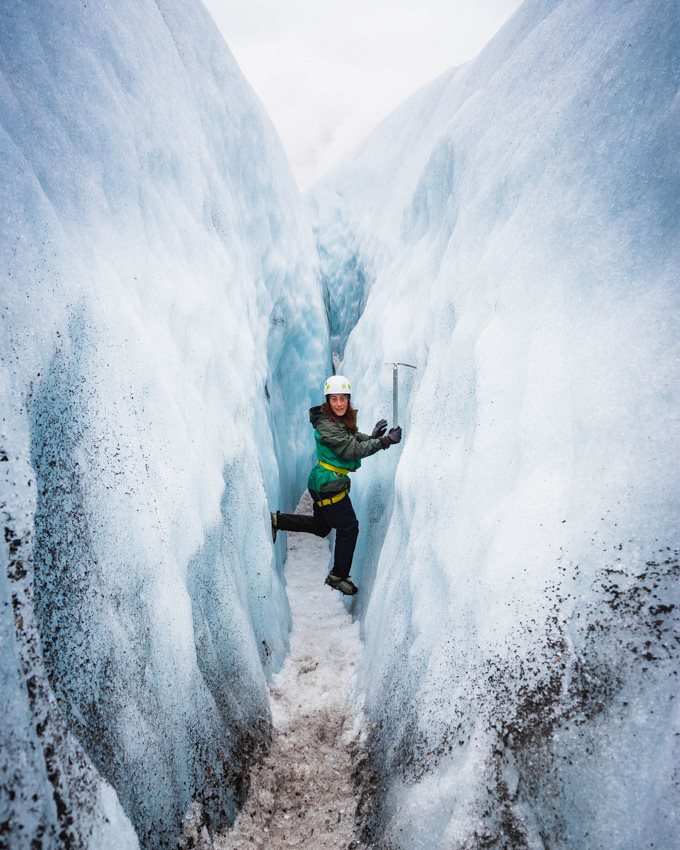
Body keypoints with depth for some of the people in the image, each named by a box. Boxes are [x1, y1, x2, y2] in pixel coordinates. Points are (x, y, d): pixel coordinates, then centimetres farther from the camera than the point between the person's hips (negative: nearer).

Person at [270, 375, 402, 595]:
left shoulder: (345, 420, 6)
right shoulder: (327, 425, -23)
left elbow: (356, 439, 10)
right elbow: (352, 450, -27)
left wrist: (372, 437, -10)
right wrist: (384, 441, -27)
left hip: (322, 483, 10)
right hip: (329, 484, -10)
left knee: (321, 527, 24)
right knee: (348, 528, 5)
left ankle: (277, 520, 25)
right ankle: (338, 577, 20)